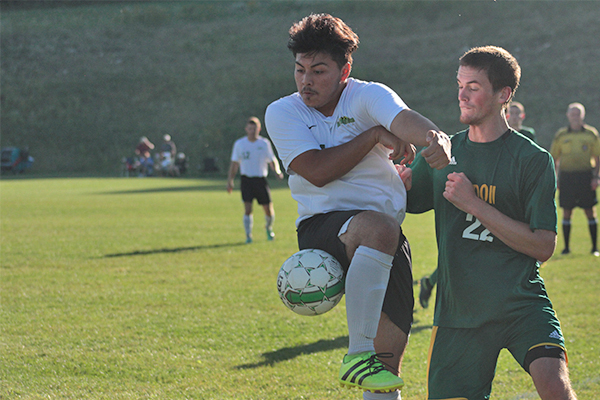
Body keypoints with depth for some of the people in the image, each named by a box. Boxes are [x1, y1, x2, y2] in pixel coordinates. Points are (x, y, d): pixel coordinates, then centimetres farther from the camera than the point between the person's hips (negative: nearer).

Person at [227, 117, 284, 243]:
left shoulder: (264, 143, 3)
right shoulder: (239, 144, 4)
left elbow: (272, 160, 7)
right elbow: (234, 163, 10)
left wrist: (277, 171, -12)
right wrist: (230, 180, 3)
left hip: (261, 179, 1)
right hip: (246, 179, -1)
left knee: (269, 209, 1)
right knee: (248, 209, -14)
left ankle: (268, 228, 31)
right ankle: (248, 235, -2)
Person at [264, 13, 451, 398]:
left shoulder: (369, 96, 0)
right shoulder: (282, 113, 1)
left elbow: (403, 119, -24)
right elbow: (317, 171, -13)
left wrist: (435, 137, -47)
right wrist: (375, 135, -13)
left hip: (387, 240, 3)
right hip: (321, 227, -3)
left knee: (389, 356, 1)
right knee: (380, 228, -37)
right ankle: (357, 356, -34)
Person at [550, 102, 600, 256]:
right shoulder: (561, 135, 7)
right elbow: (554, 158, 11)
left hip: (586, 176, -1)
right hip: (566, 175, 1)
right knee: (566, 213, 2)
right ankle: (566, 247, 10)